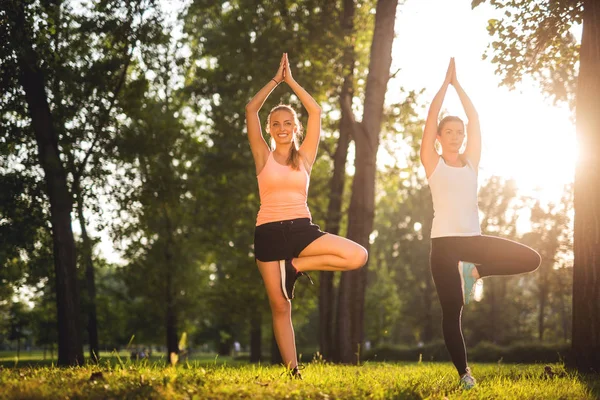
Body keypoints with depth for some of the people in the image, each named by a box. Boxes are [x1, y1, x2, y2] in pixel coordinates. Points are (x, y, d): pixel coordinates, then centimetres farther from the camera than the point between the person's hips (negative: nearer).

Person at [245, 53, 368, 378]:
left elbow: (315, 112, 3)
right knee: (280, 307, -2)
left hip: (301, 230, 2)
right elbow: (251, 109, 0)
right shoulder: (264, 157, 7)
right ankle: (292, 371, 5)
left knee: (358, 256, -19)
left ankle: (296, 266, -4)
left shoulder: (304, 157, 11)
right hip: (269, 233, -2)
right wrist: (276, 80, 6)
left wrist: (291, 81, 5)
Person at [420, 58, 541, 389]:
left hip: (473, 238, 4)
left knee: (531, 259, -11)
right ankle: (463, 373, 4)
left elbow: (475, 119, 8)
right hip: (444, 242, -4)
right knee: (451, 310, -6)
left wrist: (457, 83, 8)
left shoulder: (471, 162, 12)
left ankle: (473, 272, 4)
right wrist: (445, 82, 2)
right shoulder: (433, 163, 3)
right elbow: (431, 117, -3)